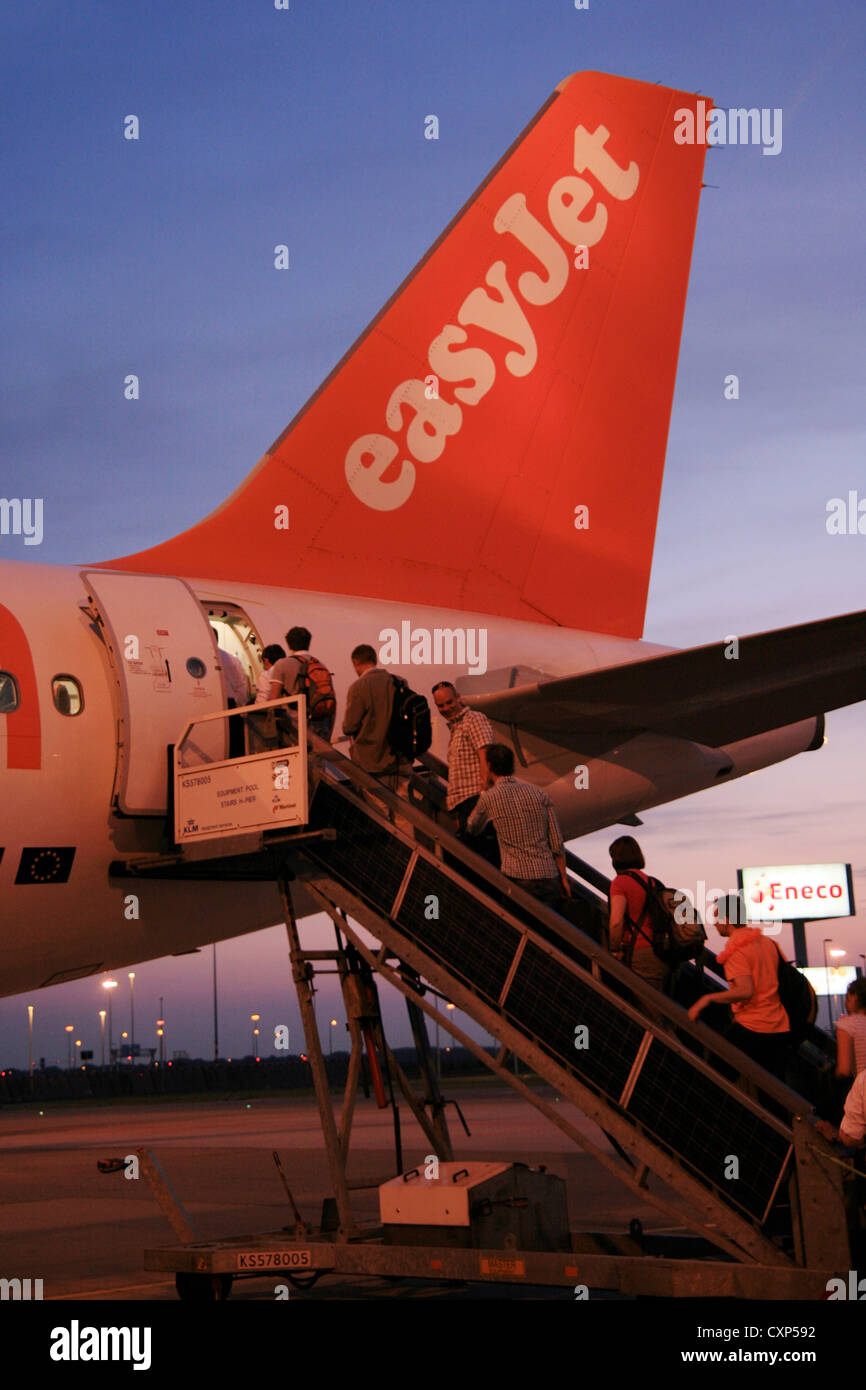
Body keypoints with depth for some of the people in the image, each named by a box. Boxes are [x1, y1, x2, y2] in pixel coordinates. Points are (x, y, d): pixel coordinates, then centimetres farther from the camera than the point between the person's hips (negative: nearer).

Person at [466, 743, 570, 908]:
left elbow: (472, 829, 21)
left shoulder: (490, 797, 0)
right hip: (550, 880, 4)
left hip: (518, 879, -4)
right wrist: (563, 878, 17)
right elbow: (557, 843, 8)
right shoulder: (540, 793, 9)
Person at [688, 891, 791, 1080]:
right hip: (781, 1029, 8)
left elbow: (745, 991, -24)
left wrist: (708, 999, -18)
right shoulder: (767, 942, 13)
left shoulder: (736, 949, -11)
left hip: (751, 1029, -8)